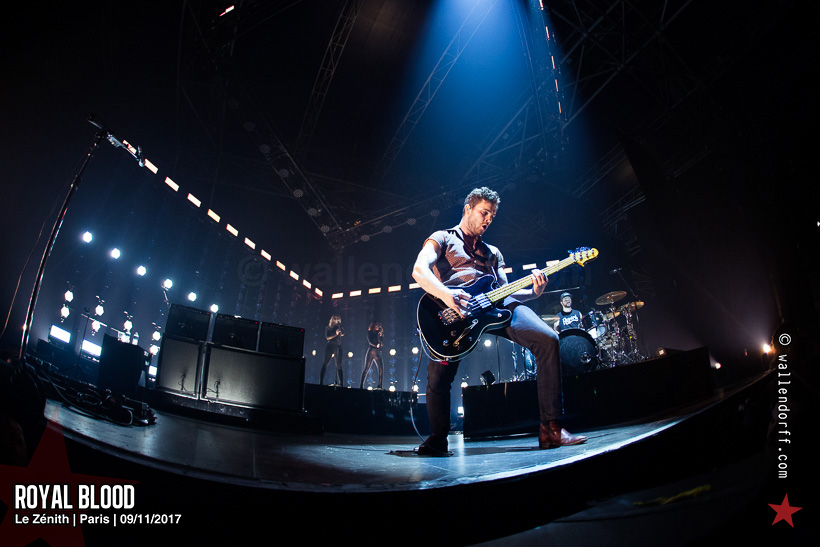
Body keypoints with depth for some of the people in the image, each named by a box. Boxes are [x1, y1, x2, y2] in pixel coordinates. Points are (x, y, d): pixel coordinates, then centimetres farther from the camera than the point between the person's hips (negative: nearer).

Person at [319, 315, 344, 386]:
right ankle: (321, 382, -8)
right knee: (325, 363, -7)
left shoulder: (339, 327, 18)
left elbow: (342, 334, 0)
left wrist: (339, 325, 0)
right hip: (330, 346, -3)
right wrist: (335, 334, -14)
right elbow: (328, 337, -2)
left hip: (338, 347, 3)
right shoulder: (328, 328, 11)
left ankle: (340, 383, 0)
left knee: (339, 365, 0)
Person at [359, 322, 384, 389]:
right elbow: (370, 342, -6)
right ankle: (361, 385, -4)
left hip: (378, 353, 4)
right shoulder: (370, 332, 7)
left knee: (381, 369, -7)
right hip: (371, 351, -4)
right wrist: (376, 345, -12)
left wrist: (380, 337, -4)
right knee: (366, 369, -7)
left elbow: (382, 343, 9)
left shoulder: (380, 333, 18)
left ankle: (380, 386, -3)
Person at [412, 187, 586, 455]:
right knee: (438, 374, -18)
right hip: (455, 308, -4)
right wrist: (445, 295, -23)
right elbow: (419, 270, -3)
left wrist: (533, 292, 3)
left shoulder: (493, 252, 35)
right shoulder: (442, 239, 18)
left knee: (547, 340, -20)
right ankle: (437, 440, 9)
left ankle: (551, 429, -14)